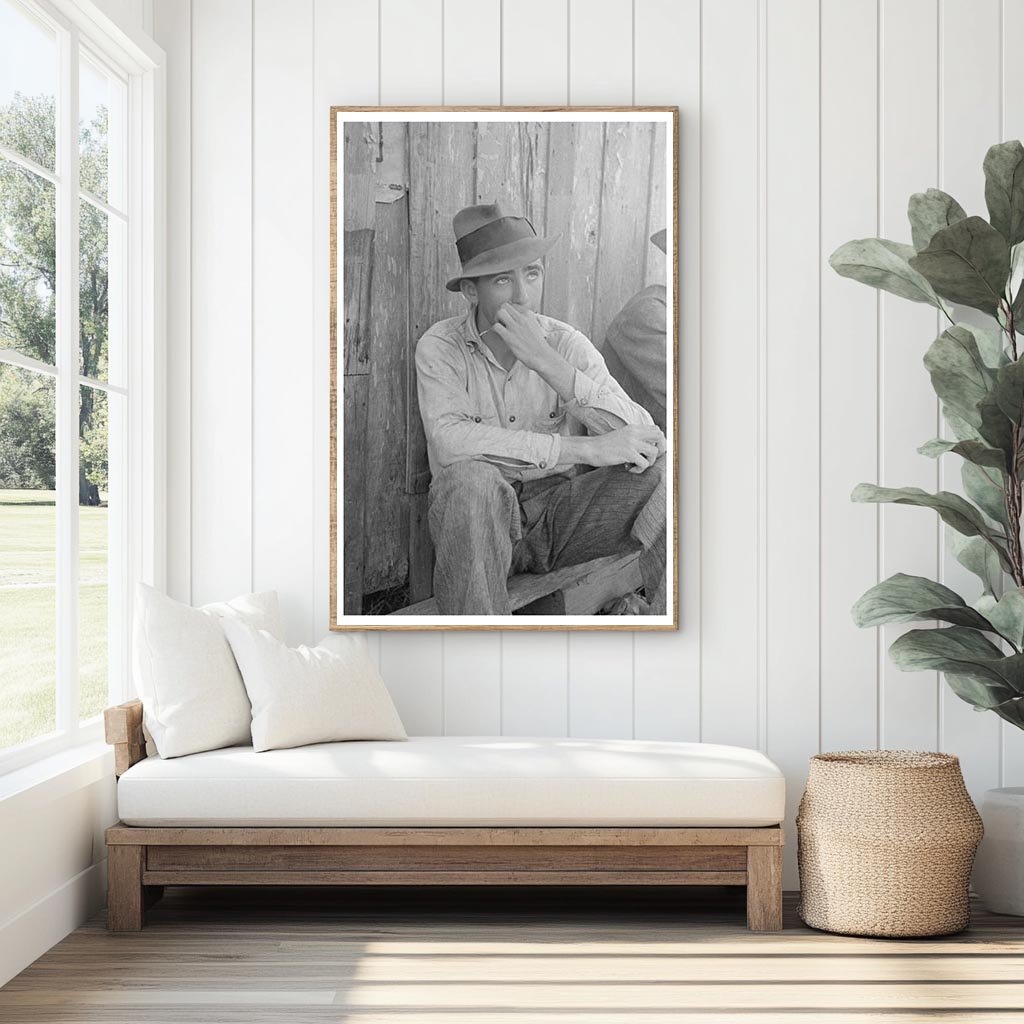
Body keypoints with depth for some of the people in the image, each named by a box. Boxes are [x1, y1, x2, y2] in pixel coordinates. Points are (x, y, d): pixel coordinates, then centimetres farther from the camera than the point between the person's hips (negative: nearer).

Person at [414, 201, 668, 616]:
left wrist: (546, 362, -25)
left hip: (559, 514, 3)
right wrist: (583, 449, -28)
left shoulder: (567, 344, -1)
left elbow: (646, 440, -15)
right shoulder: (439, 348, -7)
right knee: (470, 477, -36)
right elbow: (450, 441, -27)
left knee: (669, 472, -21)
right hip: (478, 521, -2)